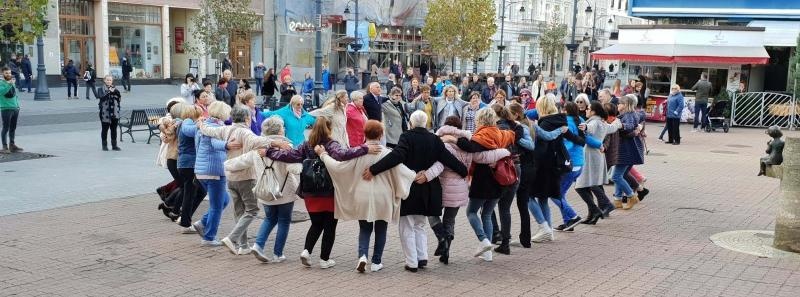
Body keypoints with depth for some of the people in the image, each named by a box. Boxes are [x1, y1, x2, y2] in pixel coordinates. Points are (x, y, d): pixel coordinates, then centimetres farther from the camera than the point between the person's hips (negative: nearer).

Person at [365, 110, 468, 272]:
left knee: (407, 227, 8)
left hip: (408, 189, -4)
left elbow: (396, 156, -26)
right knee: (420, 225, 21)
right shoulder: (434, 139, 1)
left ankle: (412, 262, 7)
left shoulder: (407, 137, -11)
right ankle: (422, 257, 12)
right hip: (427, 191, 4)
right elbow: (448, 158, 2)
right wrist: (464, 171, 17)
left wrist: (373, 170, -28)